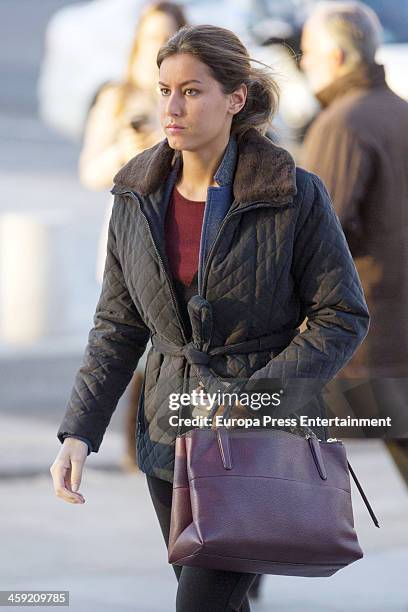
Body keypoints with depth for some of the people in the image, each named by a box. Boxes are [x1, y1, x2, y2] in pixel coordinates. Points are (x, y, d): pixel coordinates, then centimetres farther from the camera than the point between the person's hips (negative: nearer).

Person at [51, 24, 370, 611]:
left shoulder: (296, 196, -12)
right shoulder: (139, 199, 2)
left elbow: (344, 317, -8)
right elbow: (118, 327, 6)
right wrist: (78, 433, -4)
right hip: (172, 431, 5)